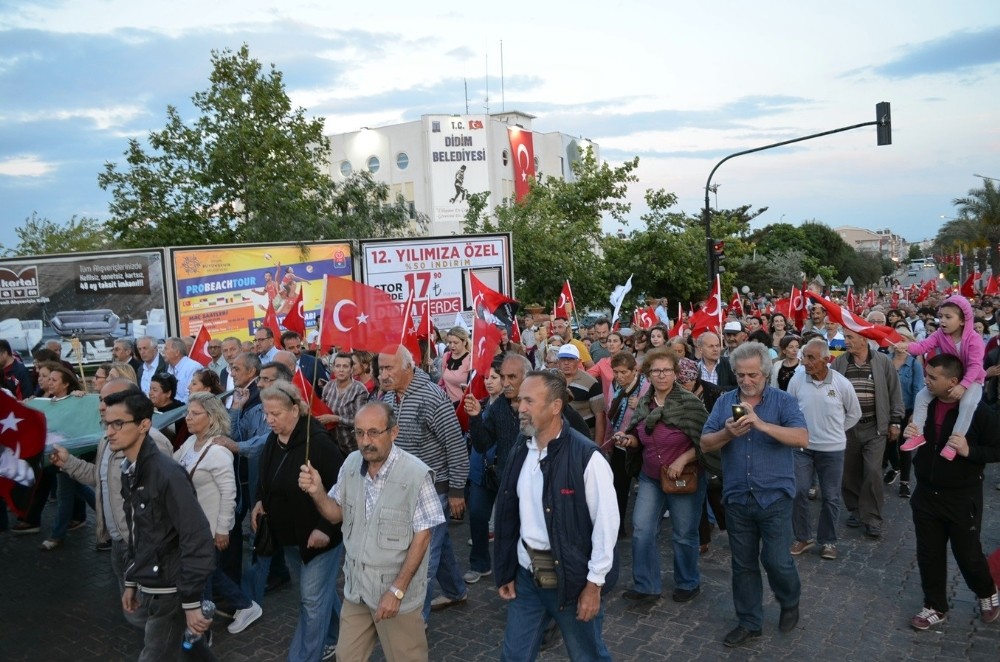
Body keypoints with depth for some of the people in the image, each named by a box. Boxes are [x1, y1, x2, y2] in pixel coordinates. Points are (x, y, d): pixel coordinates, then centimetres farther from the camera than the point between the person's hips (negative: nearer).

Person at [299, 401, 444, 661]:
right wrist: (317, 492, -13)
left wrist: (397, 590, -17)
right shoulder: (351, 464, -4)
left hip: (396, 590, -5)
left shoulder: (416, 474, -22)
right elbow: (337, 514, 6)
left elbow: (422, 537, -17)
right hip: (356, 586, 5)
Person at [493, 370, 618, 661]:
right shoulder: (521, 451, 2)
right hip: (526, 573, 6)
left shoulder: (586, 457, -19)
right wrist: (505, 571, 9)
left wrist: (594, 583, -14)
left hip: (572, 577, -5)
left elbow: (606, 523, -16)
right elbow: (509, 515, 7)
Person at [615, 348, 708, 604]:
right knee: (641, 530, 2)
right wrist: (628, 439, -8)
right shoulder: (644, 403, 1)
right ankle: (645, 586, 15)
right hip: (650, 478, 5)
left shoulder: (690, 402, -16)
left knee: (684, 535, 10)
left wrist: (682, 460, -22)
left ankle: (688, 584, 31)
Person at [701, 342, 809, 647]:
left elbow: (802, 438, -20)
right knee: (743, 564, 13)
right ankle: (749, 622, 29)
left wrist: (762, 424, -32)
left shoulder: (783, 401, -6)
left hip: (774, 497, -3)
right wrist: (727, 433, -22)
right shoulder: (724, 402, 2)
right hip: (737, 498, 3)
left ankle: (790, 603, 34)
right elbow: (705, 444, -1)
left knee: (776, 560, 2)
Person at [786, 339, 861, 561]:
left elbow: (854, 413, 6)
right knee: (798, 492, 0)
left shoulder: (842, 383, -10)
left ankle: (828, 541, 25)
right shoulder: (796, 380, -9)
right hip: (802, 447, 1)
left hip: (832, 449, 0)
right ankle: (803, 537, 18)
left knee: (831, 497, 9)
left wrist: (836, 431, 7)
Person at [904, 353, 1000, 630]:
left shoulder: (977, 410, -17)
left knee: (968, 554, 11)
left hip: (962, 497, -4)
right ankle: (935, 607, 28)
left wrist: (969, 451, -28)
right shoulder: (924, 403, -2)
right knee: (929, 554, 12)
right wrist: (909, 434, -10)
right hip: (926, 493, 5)